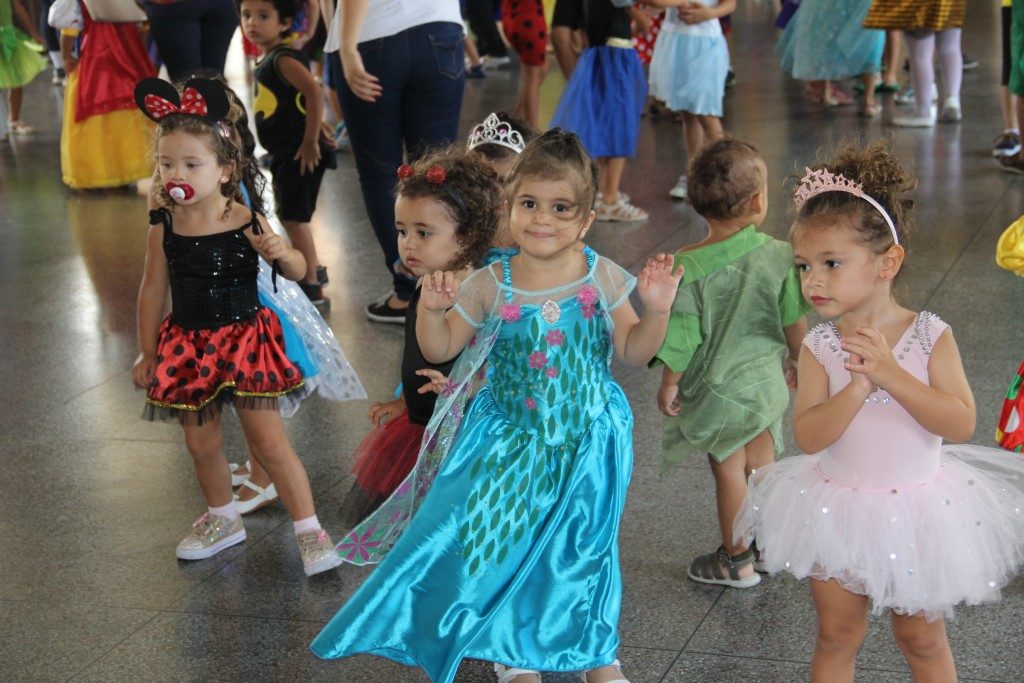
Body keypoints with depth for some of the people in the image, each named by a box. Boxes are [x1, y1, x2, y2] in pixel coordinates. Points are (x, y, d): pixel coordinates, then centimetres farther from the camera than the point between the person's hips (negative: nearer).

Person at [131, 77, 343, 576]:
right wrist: (146, 354, 8)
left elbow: (296, 272, -3)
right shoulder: (163, 227, -8)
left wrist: (282, 253, -27)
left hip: (244, 339, -3)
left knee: (269, 443, 0)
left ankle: (309, 530, 12)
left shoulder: (247, 222, -14)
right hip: (187, 347, 3)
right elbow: (153, 290, 3)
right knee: (201, 445, 15)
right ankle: (222, 520, 38)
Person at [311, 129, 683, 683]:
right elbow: (439, 349, -2)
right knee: (504, 539, 3)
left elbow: (634, 352, -3)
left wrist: (655, 309, -20)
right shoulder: (490, 286, -11)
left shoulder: (602, 279, -10)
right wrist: (430, 309, -21)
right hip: (511, 435, 0)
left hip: (587, 438, 0)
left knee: (585, 544, 12)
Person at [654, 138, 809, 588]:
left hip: (716, 389, -3)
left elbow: (683, 335, -17)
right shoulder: (779, 256, -15)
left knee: (729, 469, 13)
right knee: (761, 463, 21)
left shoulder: (688, 267, -24)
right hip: (767, 381, 3)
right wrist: (798, 359, 15)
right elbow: (794, 321, -4)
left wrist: (670, 383, -2)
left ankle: (736, 561, 28)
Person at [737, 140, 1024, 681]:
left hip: (916, 513, -1)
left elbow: (960, 424, -21)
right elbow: (808, 436, -18)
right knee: (837, 638, 15)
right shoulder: (820, 348, -10)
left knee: (922, 640, 16)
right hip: (838, 512, 1)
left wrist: (891, 374, -29)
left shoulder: (931, 336, -12)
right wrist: (859, 385, -31)